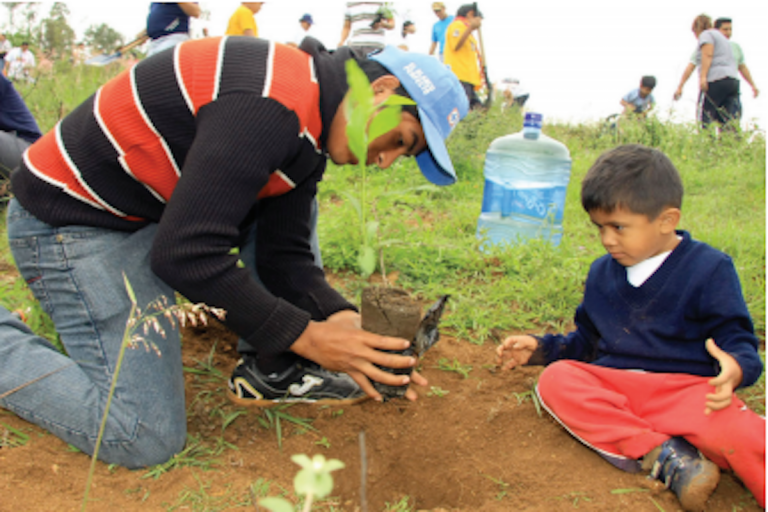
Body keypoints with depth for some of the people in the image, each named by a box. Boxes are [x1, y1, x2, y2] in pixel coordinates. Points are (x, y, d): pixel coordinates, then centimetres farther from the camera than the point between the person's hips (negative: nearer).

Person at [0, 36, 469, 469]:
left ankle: (271, 370, 9)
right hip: (75, 222, -9)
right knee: (146, 438, -12)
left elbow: (284, 254, 3)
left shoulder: (306, 134, 4)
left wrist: (345, 320, -13)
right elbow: (183, 254, -31)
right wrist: (306, 336, -24)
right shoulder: (268, 107, -28)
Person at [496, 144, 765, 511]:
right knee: (556, 378, -24)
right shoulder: (602, 273, 18)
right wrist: (539, 348, 15)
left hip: (687, 386, -4)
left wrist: (736, 367, -23)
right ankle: (661, 454, -34)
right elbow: (585, 341, 28)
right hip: (614, 384, 5)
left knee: (733, 427, -35)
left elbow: (737, 340, 0)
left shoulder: (708, 268, 1)